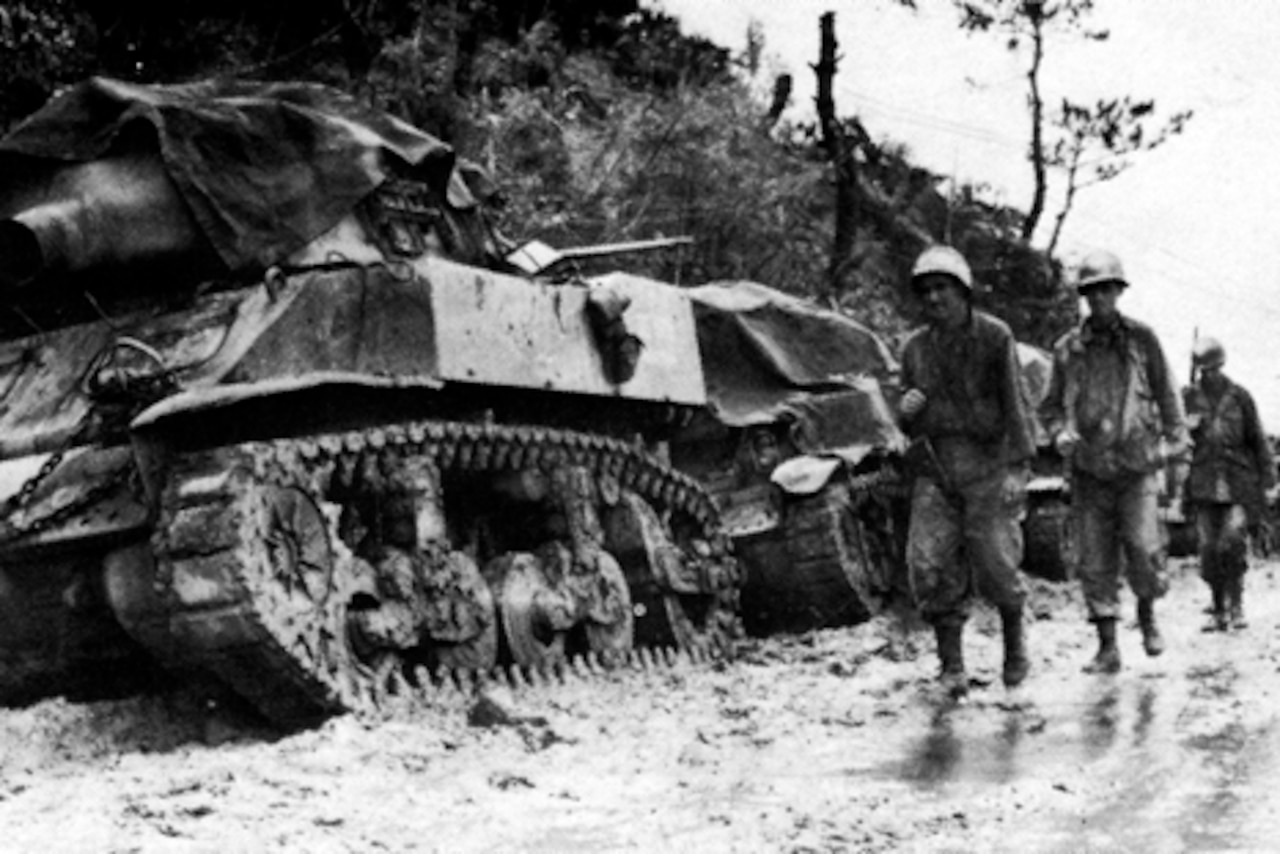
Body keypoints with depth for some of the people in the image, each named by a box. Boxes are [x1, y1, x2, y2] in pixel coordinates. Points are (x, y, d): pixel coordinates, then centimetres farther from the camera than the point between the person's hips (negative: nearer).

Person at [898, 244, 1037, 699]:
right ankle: (952, 666, 1)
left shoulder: (995, 337, -4)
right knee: (931, 566, -8)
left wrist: (1016, 468, -13)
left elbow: (1014, 404, -6)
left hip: (987, 465, -3)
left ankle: (1014, 638, 26)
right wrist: (906, 411, -7)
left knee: (996, 565, -3)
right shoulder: (914, 349, 9)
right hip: (935, 470, 3)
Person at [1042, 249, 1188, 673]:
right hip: (1088, 468, 2)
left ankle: (1147, 615, 16)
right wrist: (1060, 432, -4)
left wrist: (1175, 437, 4)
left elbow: (1166, 392, 11)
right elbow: (1051, 404, 14)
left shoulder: (1142, 339, 3)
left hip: (1137, 464, -1)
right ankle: (1107, 647, 9)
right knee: (1095, 559, 1)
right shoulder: (1067, 348, 6)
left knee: (1142, 546, -13)